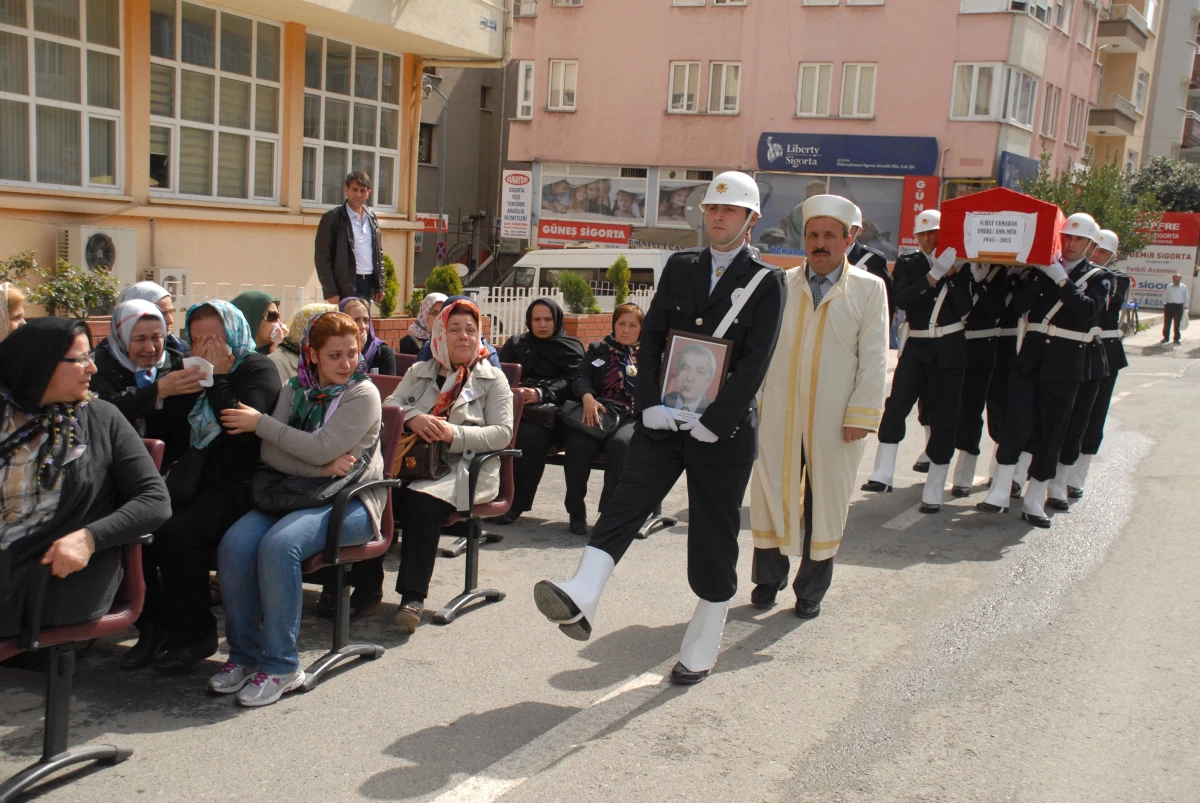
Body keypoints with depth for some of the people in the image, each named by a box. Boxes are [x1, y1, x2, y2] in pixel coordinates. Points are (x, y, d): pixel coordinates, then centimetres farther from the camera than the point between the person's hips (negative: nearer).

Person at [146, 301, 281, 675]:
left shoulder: (258, 369, -4)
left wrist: (217, 378, -11)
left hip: (240, 485, -7)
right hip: (199, 477, 7)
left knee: (176, 532, -28)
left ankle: (195, 634, -9)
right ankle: (157, 621, -1)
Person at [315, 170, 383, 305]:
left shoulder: (372, 217, 13)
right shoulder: (332, 218, -5)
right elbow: (322, 258, -7)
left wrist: (380, 286, 10)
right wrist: (330, 292, -13)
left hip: (368, 284, 6)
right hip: (345, 285, -6)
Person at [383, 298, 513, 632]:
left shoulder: (493, 378, 11)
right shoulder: (419, 372, 23)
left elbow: (502, 432, 0)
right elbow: (389, 404, 10)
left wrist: (455, 434, -16)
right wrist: (412, 417, -14)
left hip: (465, 467, -3)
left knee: (421, 500, -34)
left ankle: (413, 596, -31)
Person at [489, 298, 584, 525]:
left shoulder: (571, 349, 17)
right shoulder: (515, 344, 28)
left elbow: (569, 382, 1)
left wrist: (541, 394, -19)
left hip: (547, 409, -3)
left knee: (530, 435, -36)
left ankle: (515, 504, -28)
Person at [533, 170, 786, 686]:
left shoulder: (766, 282, -3)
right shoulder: (679, 267, 9)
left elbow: (756, 362, -11)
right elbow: (650, 338, 6)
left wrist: (713, 423, -16)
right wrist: (650, 405, -7)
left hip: (724, 431, -3)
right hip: (663, 421, 4)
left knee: (714, 541, 6)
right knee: (622, 508, -14)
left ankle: (700, 653, 18)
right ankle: (580, 602, -25)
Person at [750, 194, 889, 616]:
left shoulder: (869, 289, 1)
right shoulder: (782, 284, 7)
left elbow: (874, 359, -1)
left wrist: (861, 416, -8)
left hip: (834, 419, -1)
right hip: (779, 414, 2)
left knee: (826, 502, 8)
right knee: (772, 494, 7)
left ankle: (811, 589, 23)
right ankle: (769, 579, 24)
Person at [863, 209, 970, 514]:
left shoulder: (959, 265, 5)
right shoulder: (907, 264, 6)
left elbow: (964, 308, -6)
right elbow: (902, 298, -13)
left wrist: (951, 274, -13)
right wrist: (934, 275, -20)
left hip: (949, 350, 0)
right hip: (916, 346, 0)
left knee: (943, 417, 1)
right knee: (896, 404, -19)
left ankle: (933, 492, 8)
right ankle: (883, 474, -19)